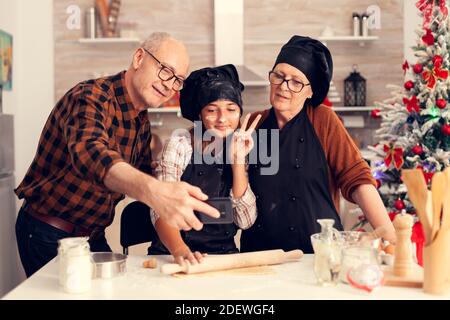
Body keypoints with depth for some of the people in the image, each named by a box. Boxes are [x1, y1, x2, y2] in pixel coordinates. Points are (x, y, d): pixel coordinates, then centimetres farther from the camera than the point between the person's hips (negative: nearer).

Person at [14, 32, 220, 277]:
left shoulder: (142, 121, 5)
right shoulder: (89, 97, -23)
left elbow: (141, 176, 13)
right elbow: (89, 153, -44)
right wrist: (155, 191, -62)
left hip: (94, 236, 8)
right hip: (48, 236, -7)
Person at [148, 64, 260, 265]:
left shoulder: (238, 149, 7)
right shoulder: (180, 144, -3)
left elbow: (245, 221, 0)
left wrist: (238, 160, -7)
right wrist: (181, 251, -32)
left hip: (224, 255, 3)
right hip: (173, 257, -2)